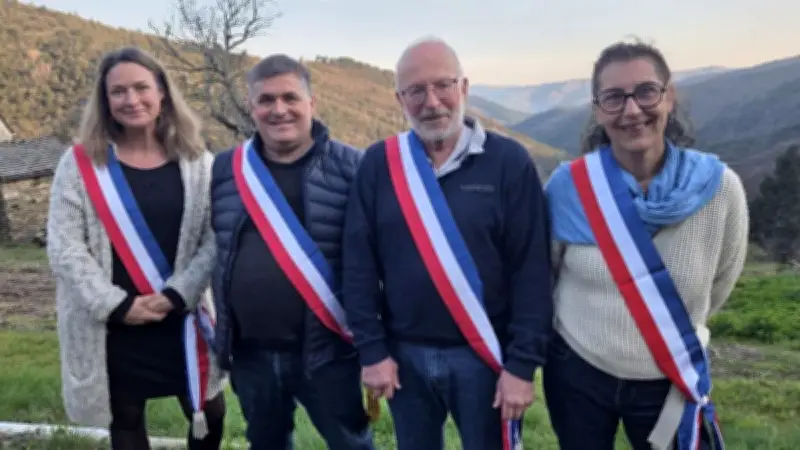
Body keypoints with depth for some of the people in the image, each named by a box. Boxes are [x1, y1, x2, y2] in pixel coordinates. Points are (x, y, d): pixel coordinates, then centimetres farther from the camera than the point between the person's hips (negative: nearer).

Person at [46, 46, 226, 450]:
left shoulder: (197, 162, 1)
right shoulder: (80, 163, -2)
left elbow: (215, 238, -3)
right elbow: (63, 245, -6)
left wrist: (176, 295, -14)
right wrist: (117, 305, -13)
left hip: (182, 318, 1)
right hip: (110, 326, 0)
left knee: (209, 414, 8)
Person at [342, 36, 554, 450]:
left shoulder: (508, 161, -6)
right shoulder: (378, 165, 0)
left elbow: (532, 269, -8)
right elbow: (358, 265, 1)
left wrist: (522, 362, -10)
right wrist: (371, 350, -2)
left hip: (483, 355, -2)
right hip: (404, 354, 3)